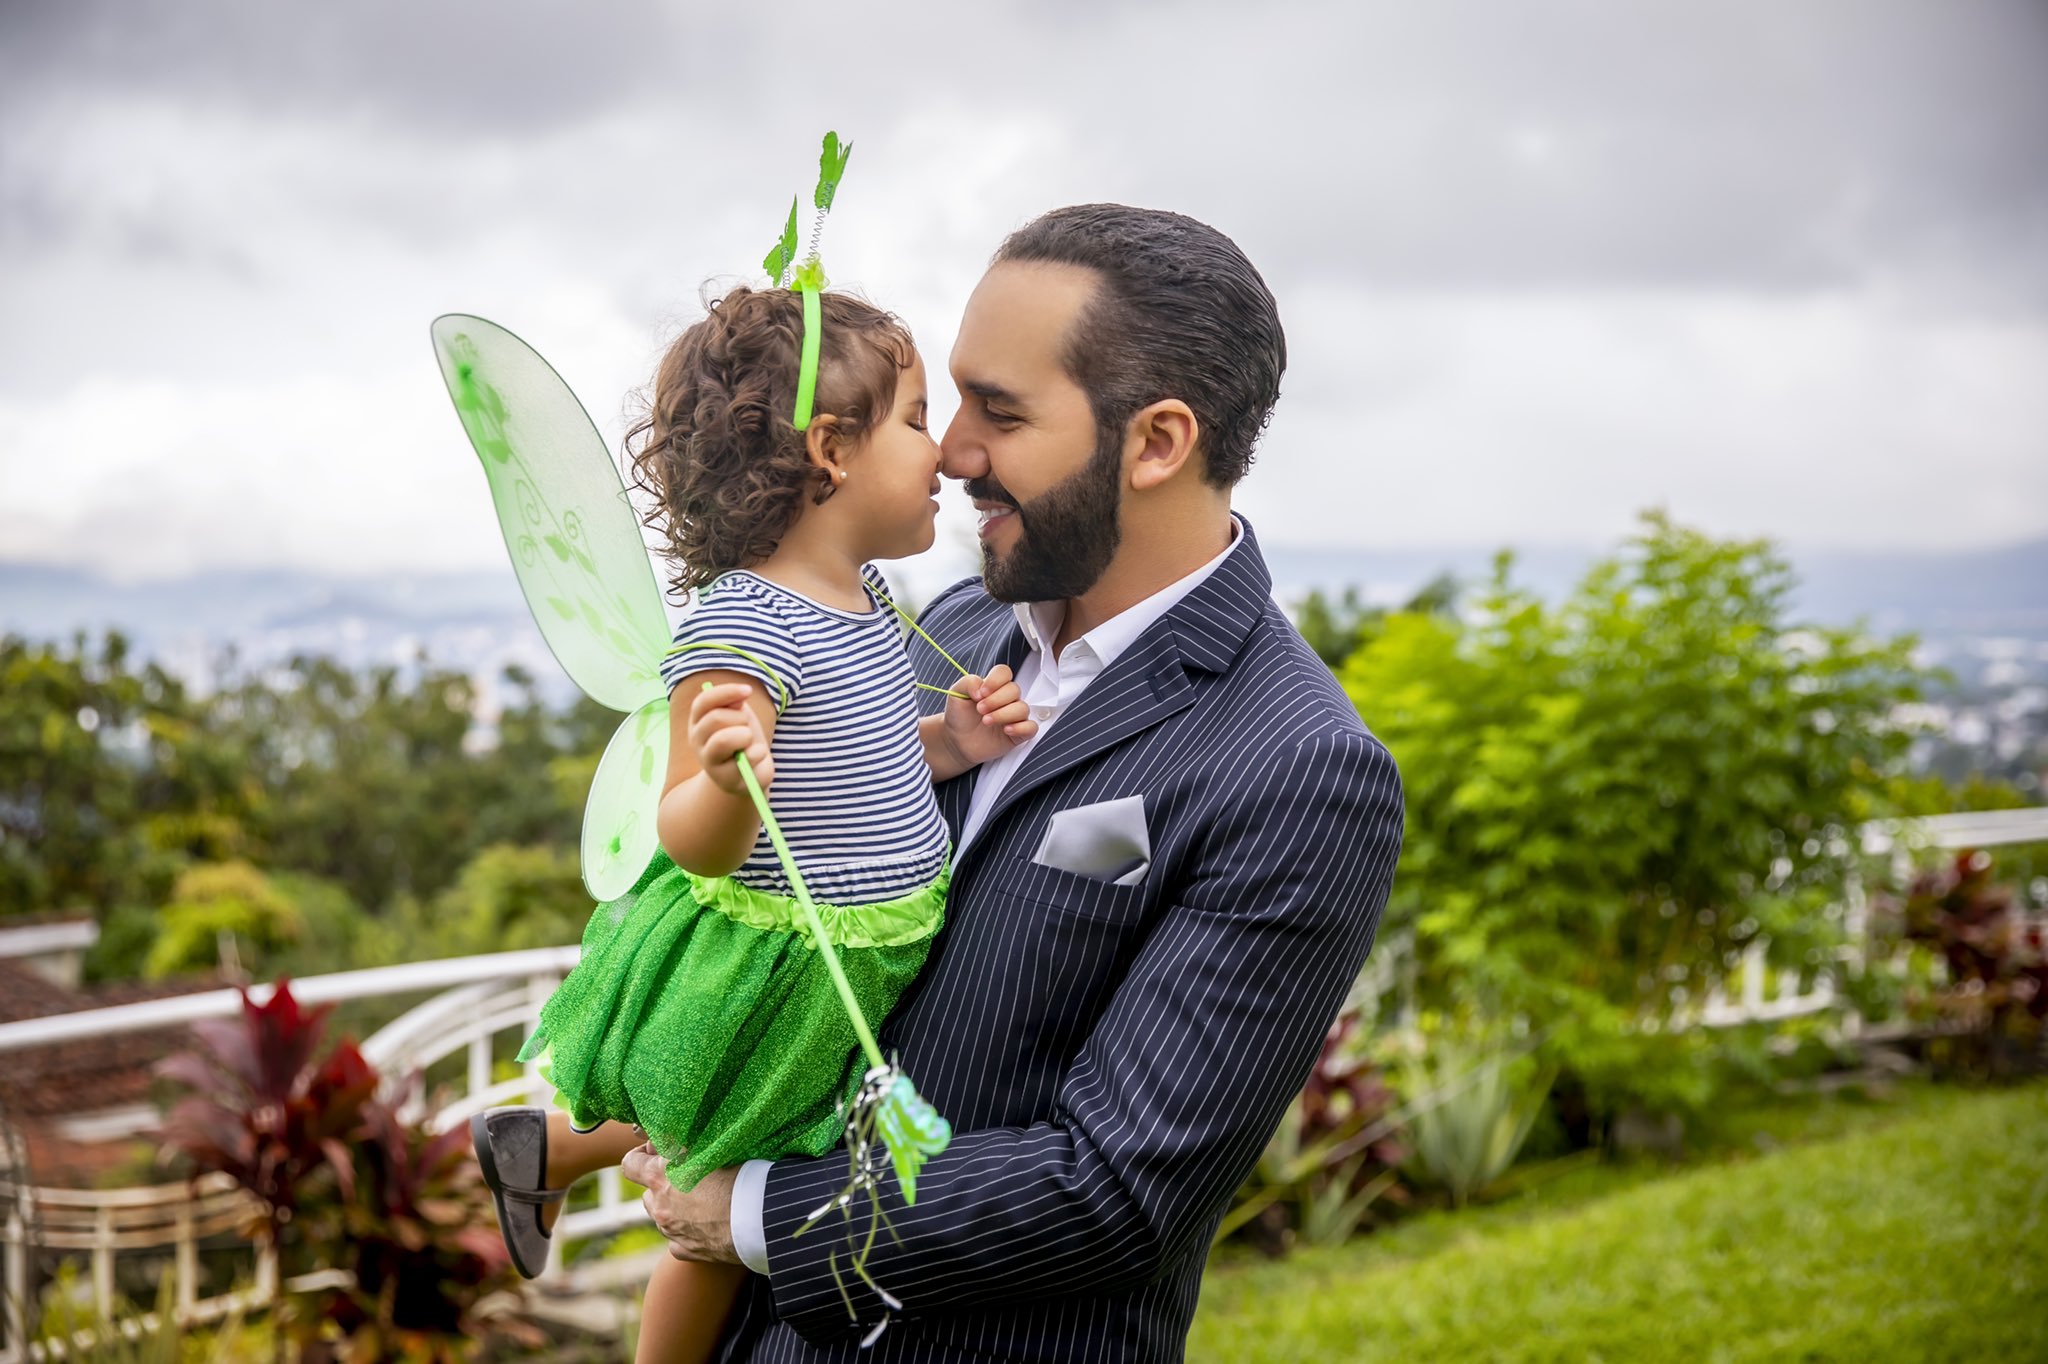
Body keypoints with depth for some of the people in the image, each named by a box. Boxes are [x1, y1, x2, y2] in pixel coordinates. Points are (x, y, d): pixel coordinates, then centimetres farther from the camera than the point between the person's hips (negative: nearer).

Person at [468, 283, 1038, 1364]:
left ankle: (548, 1146, 55)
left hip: (861, 975, 9)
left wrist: (948, 742, 0)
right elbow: (691, 843, -30)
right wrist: (728, 783, -50)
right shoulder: (740, 629, -28)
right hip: (770, 983, -9)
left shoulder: (861, 592, 2)